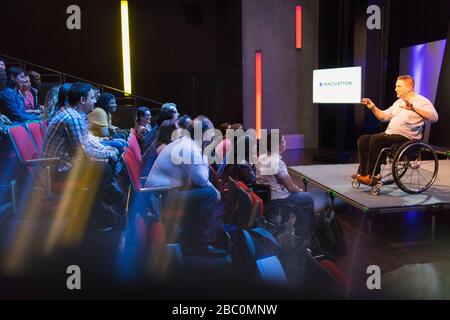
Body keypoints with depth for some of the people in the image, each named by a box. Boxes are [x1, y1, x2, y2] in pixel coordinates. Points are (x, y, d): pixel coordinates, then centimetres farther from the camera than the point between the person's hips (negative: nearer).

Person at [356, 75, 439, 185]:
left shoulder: (421, 101, -3)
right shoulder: (398, 102, 22)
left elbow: (434, 118, -19)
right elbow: (384, 116, 23)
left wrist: (413, 108, -31)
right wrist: (373, 108, 6)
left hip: (406, 138, -8)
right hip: (390, 134, 8)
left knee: (375, 139, -29)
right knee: (363, 140, -9)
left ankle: (372, 177, -24)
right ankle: (362, 172, -11)